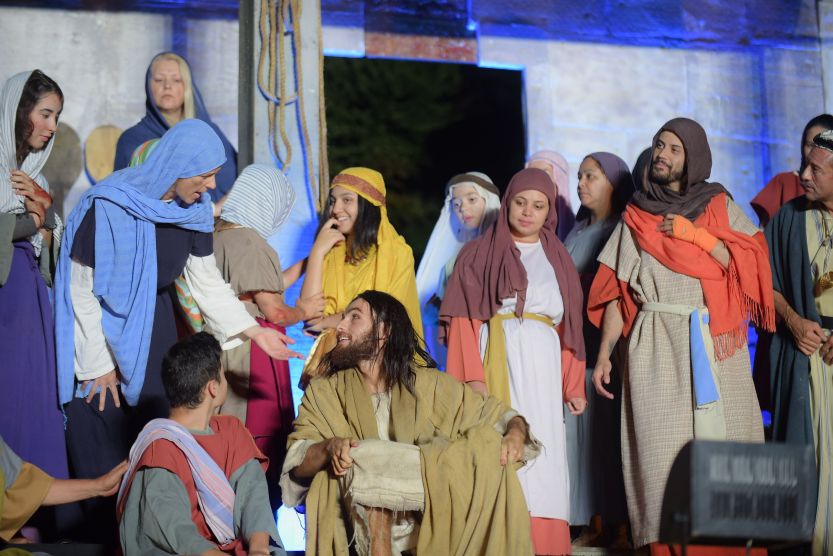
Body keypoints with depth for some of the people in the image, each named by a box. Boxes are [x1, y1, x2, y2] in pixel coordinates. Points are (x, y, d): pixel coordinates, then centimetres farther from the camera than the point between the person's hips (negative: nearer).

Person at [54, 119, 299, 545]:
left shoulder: (194, 210, -5)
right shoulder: (108, 205, -22)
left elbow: (207, 282, 3)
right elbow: (81, 290, -16)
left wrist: (255, 331, -7)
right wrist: (98, 364, -14)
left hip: (153, 331, 5)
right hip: (100, 329, -5)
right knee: (104, 454, -3)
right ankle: (102, 539, 9)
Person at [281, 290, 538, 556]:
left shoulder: (429, 384, 8)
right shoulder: (323, 391, 8)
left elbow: (497, 414, 11)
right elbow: (295, 463, -2)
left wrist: (516, 433, -13)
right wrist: (330, 447, -24)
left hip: (432, 518, 1)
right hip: (360, 522, -1)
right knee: (365, 456, -28)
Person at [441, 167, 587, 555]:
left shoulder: (558, 261, 18)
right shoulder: (479, 254, 8)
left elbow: (569, 327, 15)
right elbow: (464, 319, -1)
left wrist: (573, 386, 8)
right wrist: (472, 376, -14)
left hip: (541, 367, 3)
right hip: (495, 362, -2)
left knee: (540, 455, -5)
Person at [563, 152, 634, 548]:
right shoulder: (577, 234, 19)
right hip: (578, 344, 6)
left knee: (611, 426, -7)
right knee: (583, 427, 1)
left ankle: (622, 522, -5)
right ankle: (596, 521, 3)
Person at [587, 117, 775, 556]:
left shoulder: (720, 206, 13)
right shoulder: (635, 216, 13)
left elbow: (750, 264, 1)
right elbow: (617, 291, 9)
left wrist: (697, 235, -6)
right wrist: (604, 354, 0)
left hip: (715, 343, 0)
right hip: (656, 343, 0)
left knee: (722, 441, -7)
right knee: (661, 445, -7)